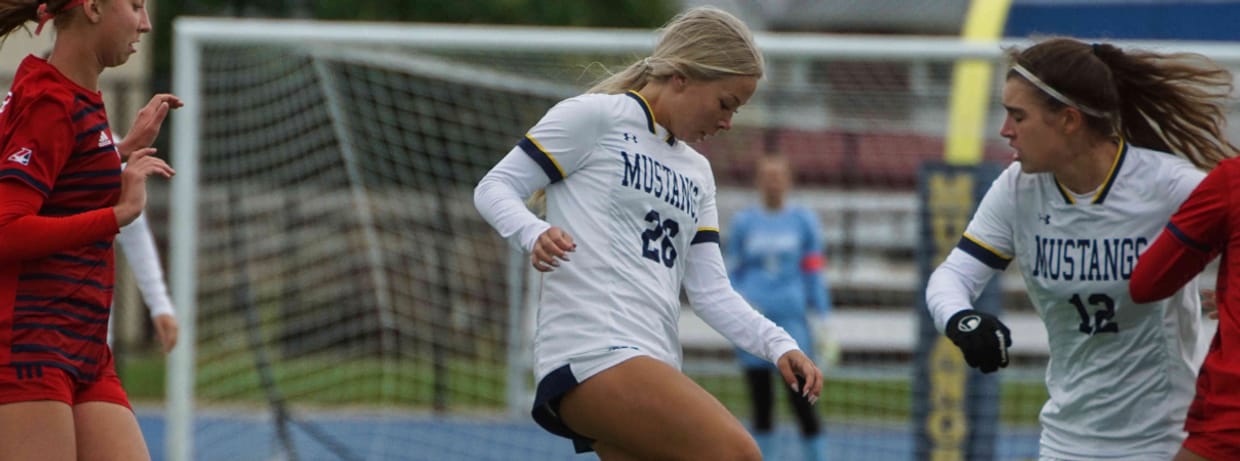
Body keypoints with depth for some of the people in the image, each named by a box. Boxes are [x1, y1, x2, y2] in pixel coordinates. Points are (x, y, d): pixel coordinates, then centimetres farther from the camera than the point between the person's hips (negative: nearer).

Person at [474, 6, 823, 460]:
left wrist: (778, 345, 3)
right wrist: (534, 234, -20)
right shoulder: (595, 116, 2)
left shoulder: (697, 172, 25)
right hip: (591, 353, -9)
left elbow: (710, 291, 20)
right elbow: (494, 187, 1)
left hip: (654, 366, 9)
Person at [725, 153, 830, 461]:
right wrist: (737, 301, -4)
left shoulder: (803, 220, 8)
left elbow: (814, 273, 8)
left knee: (801, 399, -10)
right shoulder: (744, 222, 11)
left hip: (792, 318, -2)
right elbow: (730, 271, 14)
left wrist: (819, 319, 3)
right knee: (761, 404, 2)